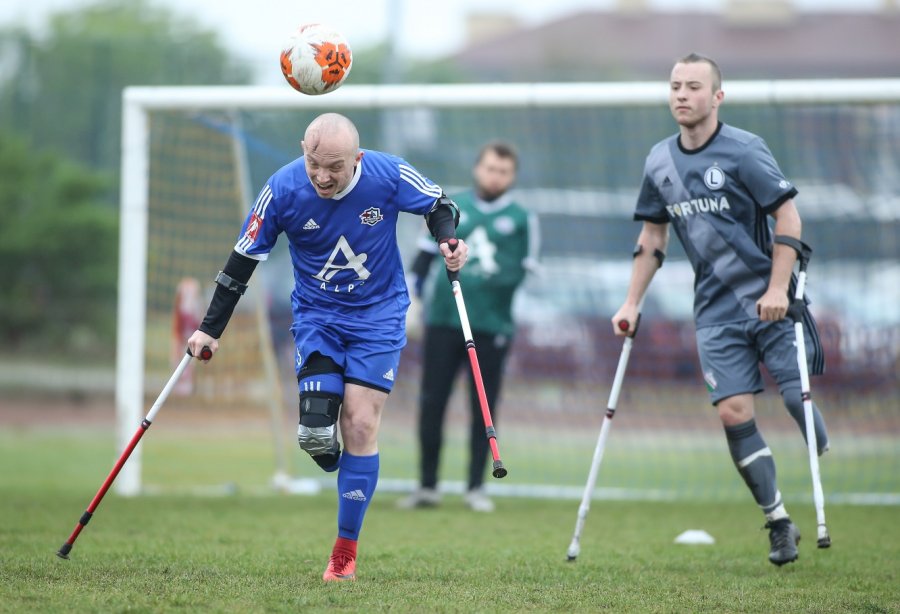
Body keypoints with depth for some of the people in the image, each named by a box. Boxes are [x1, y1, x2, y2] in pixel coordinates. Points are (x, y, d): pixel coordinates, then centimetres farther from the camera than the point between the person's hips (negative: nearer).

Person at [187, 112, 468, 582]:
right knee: (315, 428, -16)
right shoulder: (283, 190, -19)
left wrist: (448, 240, -21)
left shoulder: (389, 175, -20)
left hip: (378, 314, 0)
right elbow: (243, 259, -8)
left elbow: (438, 205, 0)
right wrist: (210, 329, -8)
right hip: (316, 315, 1)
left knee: (360, 426, -8)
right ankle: (332, 461, 24)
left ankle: (345, 551, 4)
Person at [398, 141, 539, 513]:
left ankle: (476, 488, 12)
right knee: (431, 403, 2)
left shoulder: (521, 219, 4)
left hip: (492, 327, -1)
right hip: (443, 319, 1)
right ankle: (427, 487, 10)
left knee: (483, 409, 2)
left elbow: (527, 273, 2)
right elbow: (426, 255, 11)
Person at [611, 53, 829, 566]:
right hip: (717, 309, 4)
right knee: (733, 412, -7)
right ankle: (780, 523, 2)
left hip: (771, 301, -4)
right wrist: (633, 304, 14)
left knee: (798, 399, -9)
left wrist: (778, 289, -17)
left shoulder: (744, 151, -10)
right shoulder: (660, 162, 7)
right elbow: (652, 237, 17)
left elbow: (789, 218, -10)